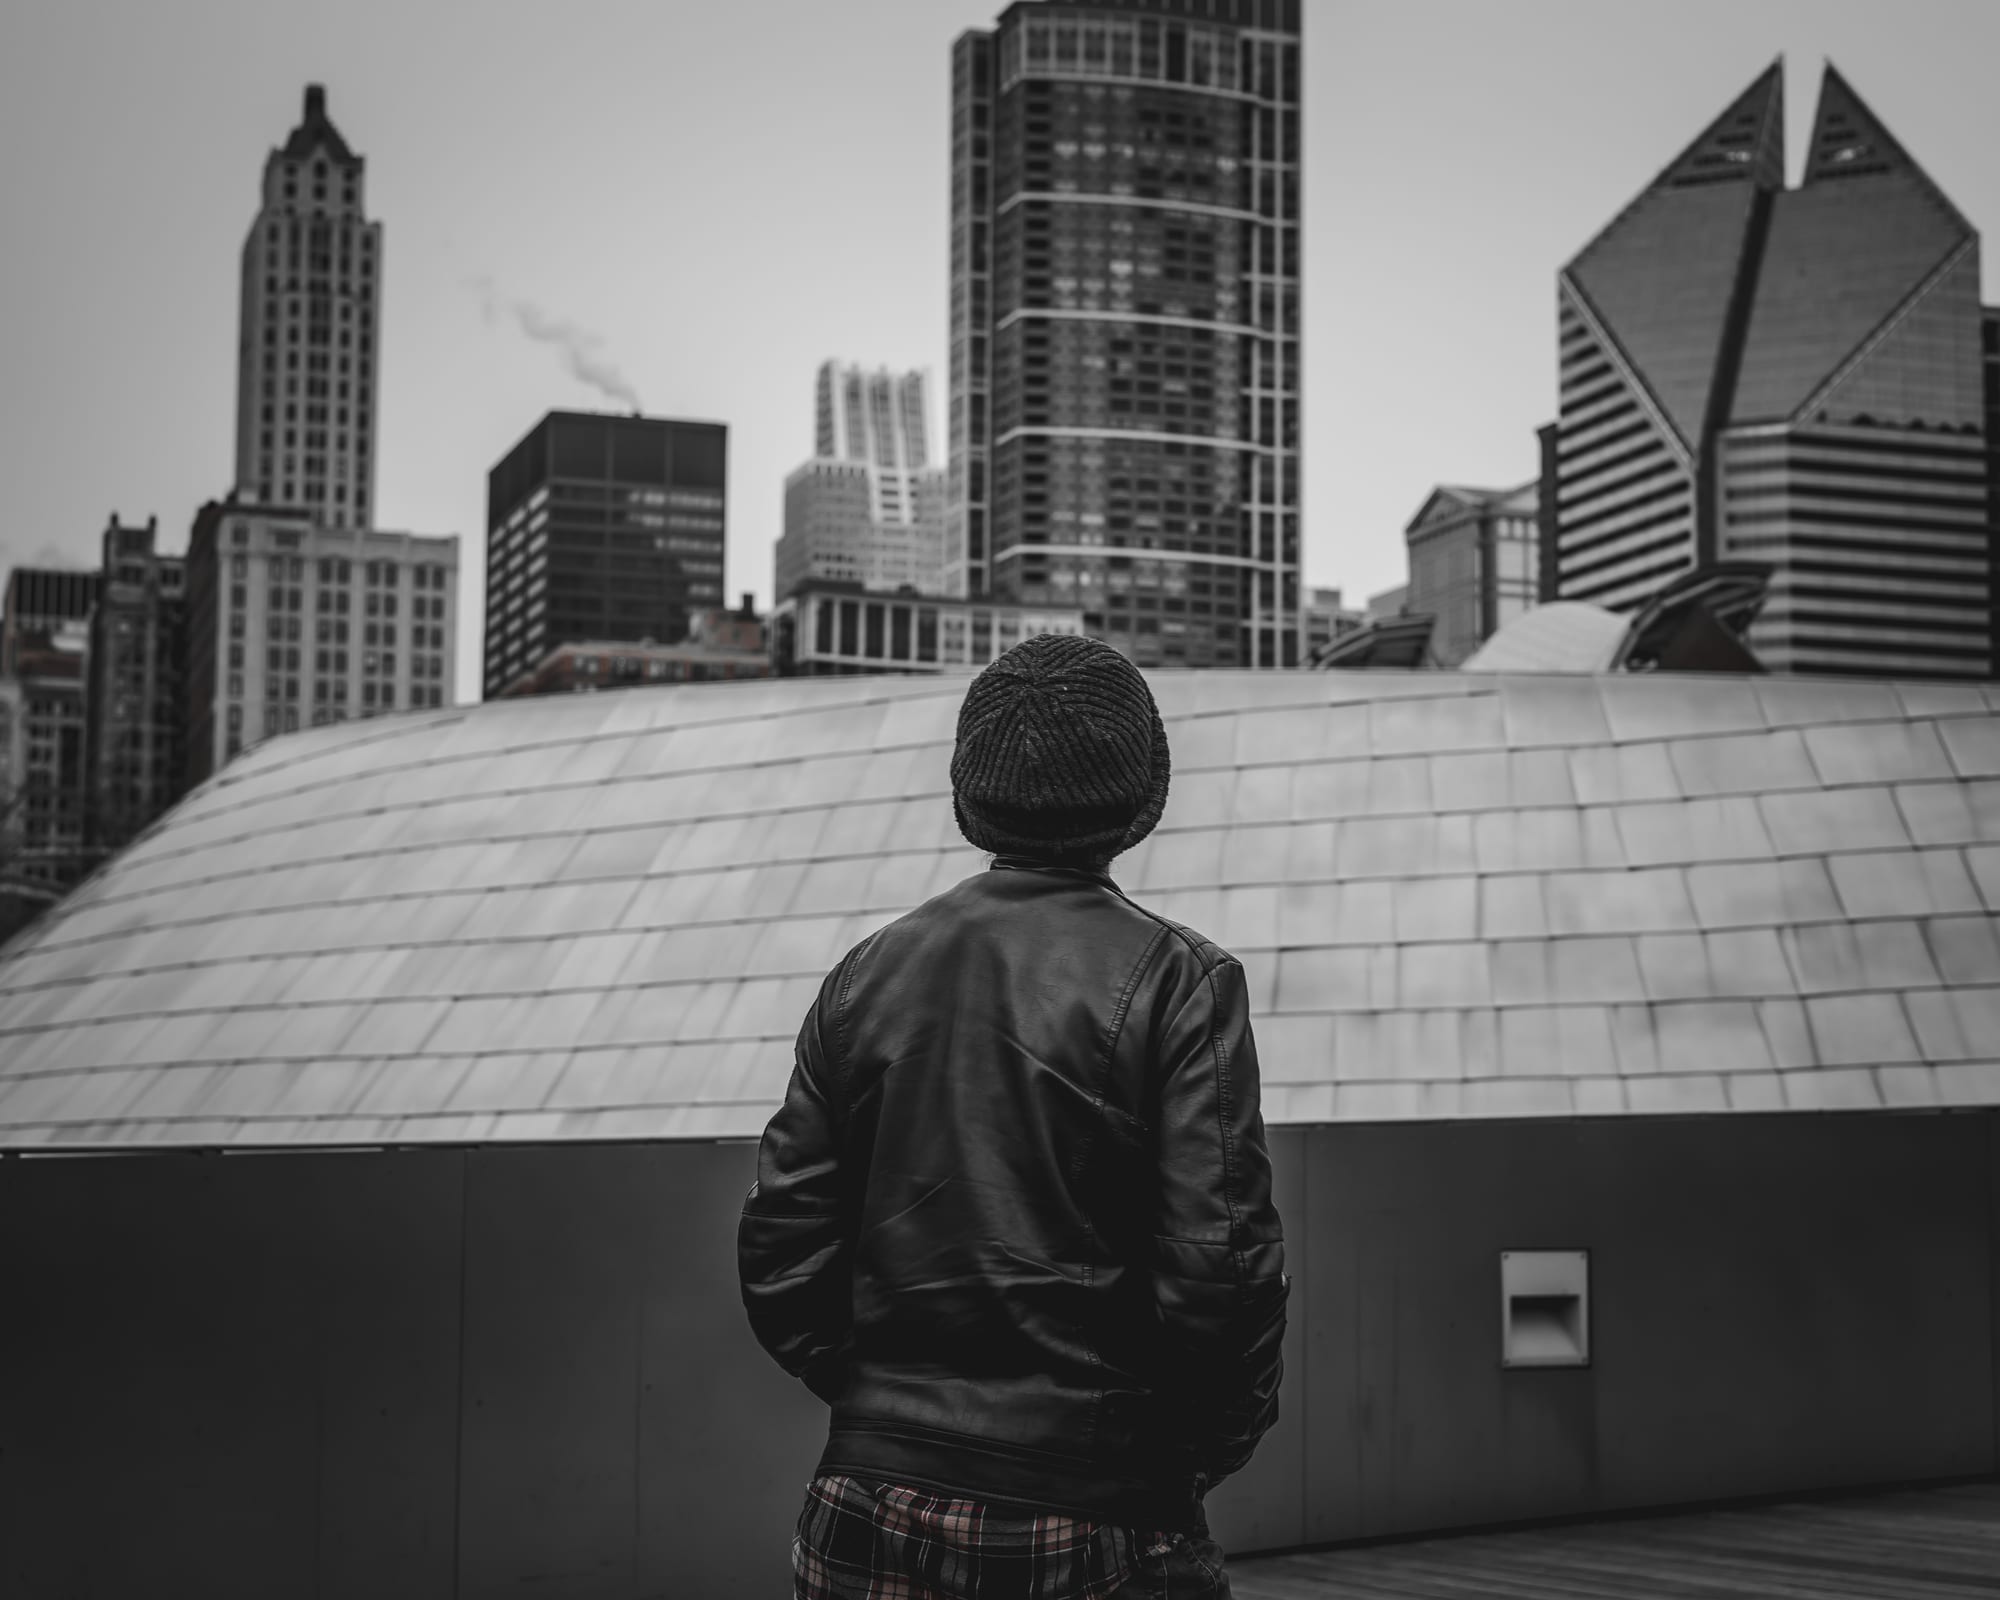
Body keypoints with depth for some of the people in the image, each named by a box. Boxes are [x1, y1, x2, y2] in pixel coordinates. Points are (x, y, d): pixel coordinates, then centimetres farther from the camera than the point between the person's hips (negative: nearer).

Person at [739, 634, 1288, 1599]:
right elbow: (1219, 1268, -14)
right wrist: (1197, 1460, 1)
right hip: (1095, 1521, -4)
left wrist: (881, 1403, 14)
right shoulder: (1179, 983, -7)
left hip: (874, 1517, 4)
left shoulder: (866, 973, 6)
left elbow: (779, 1257, 5)